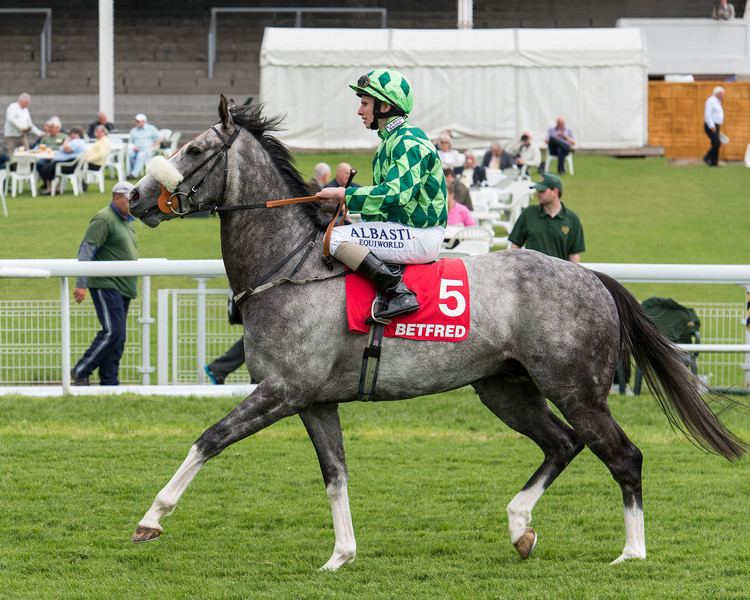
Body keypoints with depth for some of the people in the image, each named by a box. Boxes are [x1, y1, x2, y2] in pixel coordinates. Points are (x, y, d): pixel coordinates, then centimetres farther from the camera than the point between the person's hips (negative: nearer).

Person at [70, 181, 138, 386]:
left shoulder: (126, 222, 20)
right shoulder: (104, 220, -9)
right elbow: (86, 250, -15)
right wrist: (81, 284, -21)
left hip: (123, 289, 9)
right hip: (106, 285, -9)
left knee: (118, 338, 6)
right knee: (112, 331, -16)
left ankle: (109, 381, 8)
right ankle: (81, 371, -8)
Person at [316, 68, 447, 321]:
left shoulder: (409, 142, -16)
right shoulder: (392, 140, 17)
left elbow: (395, 194, -27)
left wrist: (345, 194, -20)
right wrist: (348, 202, 8)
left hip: (420, 236, -11)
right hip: (401, 229, 11)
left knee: (337, 238, -19)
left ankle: (397, 291, -25)